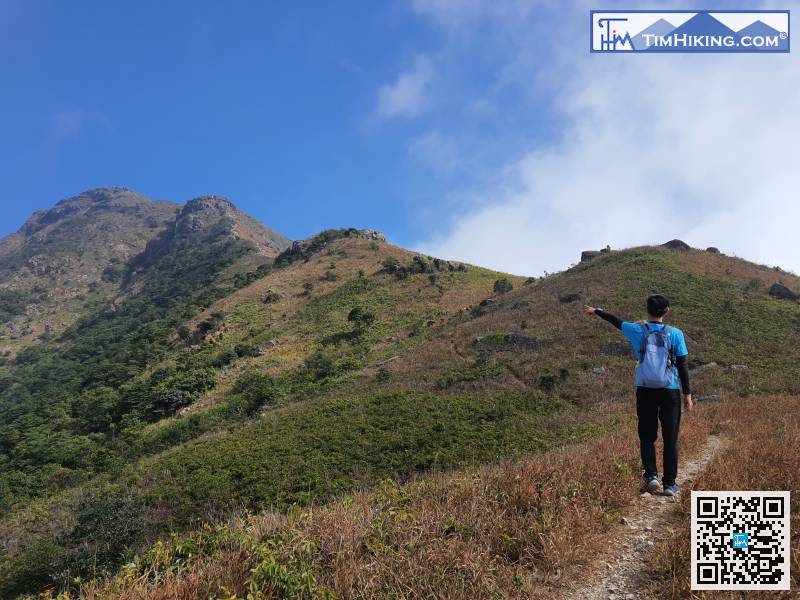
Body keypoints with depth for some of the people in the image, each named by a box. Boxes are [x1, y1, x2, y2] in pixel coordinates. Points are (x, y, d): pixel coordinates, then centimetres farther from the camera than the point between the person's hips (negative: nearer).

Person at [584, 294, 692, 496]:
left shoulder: (638, 330, -2)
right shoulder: (675, 334, -4)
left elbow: (616, 322, 15)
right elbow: (683, 365, -2)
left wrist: (596, 311, 33)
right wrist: (687, 393, 5)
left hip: (645, 391, 1)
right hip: (670, 392, -1)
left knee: (647, 437, 11)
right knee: (670, 439, 6)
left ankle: (651, 476, -2)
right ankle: (670, 484, 8)